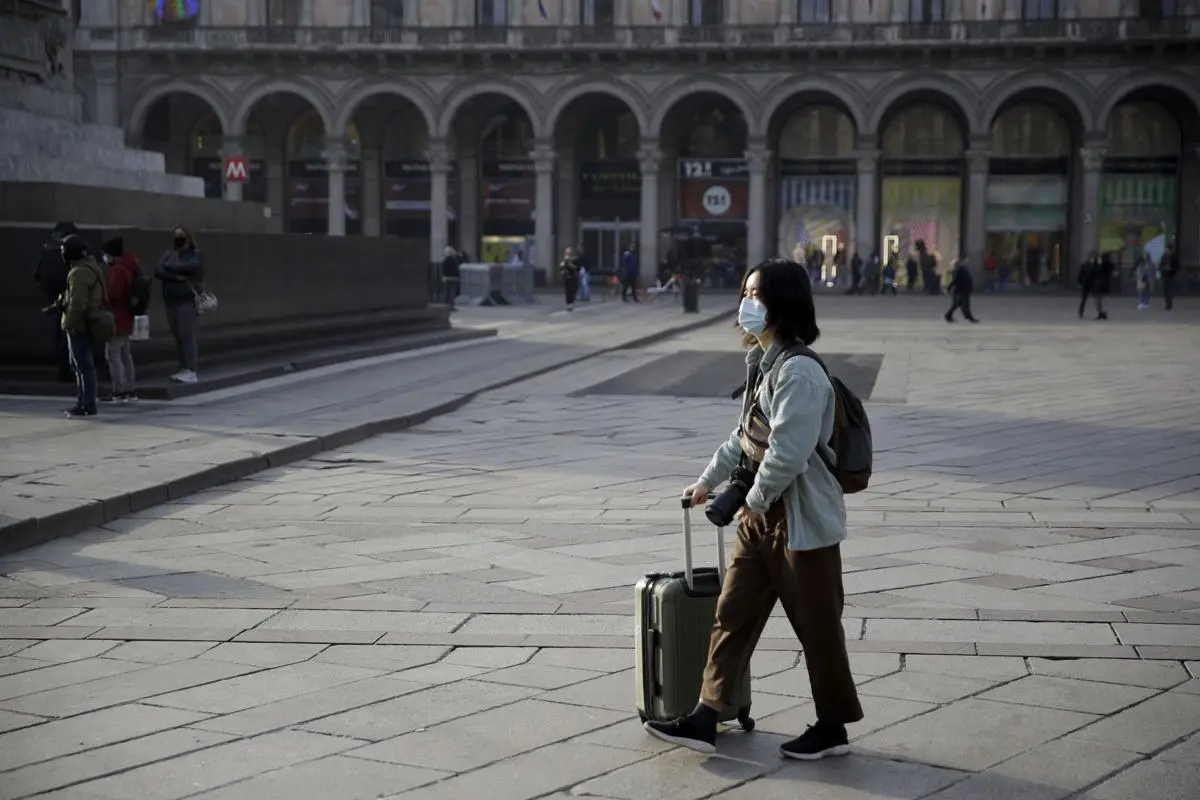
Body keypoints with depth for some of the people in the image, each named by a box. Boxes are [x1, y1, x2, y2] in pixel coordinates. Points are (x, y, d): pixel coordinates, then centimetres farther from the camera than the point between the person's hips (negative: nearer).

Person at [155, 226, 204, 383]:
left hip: (188, 300, -6)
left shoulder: (195, 255, 0)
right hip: (171, 301, 6)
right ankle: (183, 369, 12)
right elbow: (158, 272, -1)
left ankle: (191, 372, -11)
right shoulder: (168, 255, 14)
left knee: (187, 335, -11)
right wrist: (176, 277, -16)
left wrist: (169, 267, -7)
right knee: (178, 336, 6)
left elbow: (189, 267, -21)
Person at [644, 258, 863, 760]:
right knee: (732, 615, 10)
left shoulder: (799, 372, -22)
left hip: (802, 520, -10)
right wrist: (709, 480, 26)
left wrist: (753, 499, -14)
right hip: (762, 515, 10)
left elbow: (788, 453, -27)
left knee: (816, 626, 5)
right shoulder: (761, 362, 10)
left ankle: (832, 728, 20)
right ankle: (705, 720, 16)